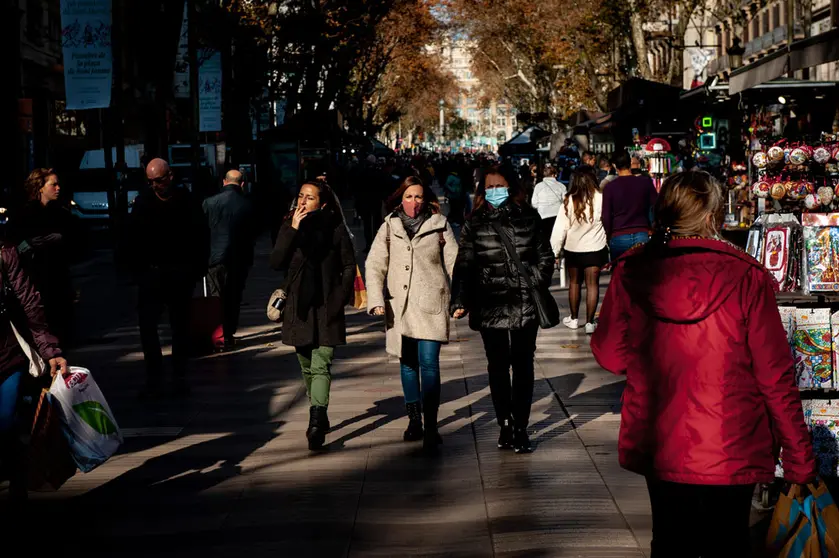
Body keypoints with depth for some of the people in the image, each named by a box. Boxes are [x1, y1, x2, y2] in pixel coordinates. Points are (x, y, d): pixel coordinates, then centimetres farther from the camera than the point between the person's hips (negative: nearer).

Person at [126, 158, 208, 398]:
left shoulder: (187, 201, -5)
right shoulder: (143, 202, -1)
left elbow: (202, 237, -1)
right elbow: (132, 240, 3)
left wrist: (197, 268, -4)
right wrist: (137, 268, -3)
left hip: (180, 273, -1)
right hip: (151, 273, 1)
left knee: (180, 325, 9)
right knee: (147, 326, -5)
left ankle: (180, 377, 18)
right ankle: (153, 380, 0)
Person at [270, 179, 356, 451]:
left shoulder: (335, 229, -3)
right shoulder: (290, 226, 5)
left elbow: (349, 266, 3)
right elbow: (276, 262, -7)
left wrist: (340, 299, -4)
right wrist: (292, 231, -15)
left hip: (327, 308, -4)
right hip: (299, 307, 4)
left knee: (321, 366, -13)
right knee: (307, 367, 11)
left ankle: (316, 423, -22)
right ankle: (319, 418, 26)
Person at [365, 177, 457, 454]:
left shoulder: (439, 226, 3)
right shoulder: (389, 227, 6)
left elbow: (454, 263, 4)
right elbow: (375, 264, 2)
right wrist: (376, 300, -9)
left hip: (431, 305, -3)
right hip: (400, 306, 3)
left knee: (429, 364, -11)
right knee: (407, 363, 13)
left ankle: (431, 428, -12)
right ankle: (414, 420, 27)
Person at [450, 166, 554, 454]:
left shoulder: (528, 217, 5)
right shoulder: (475, 223, 3)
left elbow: (545, 257, 11)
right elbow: (465, 265, 0)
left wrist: (537, 284, -2)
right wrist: (460, 301, -10)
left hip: (525, 306, 0)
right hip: (490, 306, 0)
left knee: (523, 366, 4)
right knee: (497, 366, 8)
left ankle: (520, 427, 11)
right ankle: (505, 424, 19)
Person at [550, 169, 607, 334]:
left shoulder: (569, 201, -12)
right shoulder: (600, 199, -16)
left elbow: (560, 227, -8)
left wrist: (555, 250, 1)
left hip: (572, 249, 2)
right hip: (595, 248, -2)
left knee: (574, 283, 17)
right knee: (592, 284, 3)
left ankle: (574, 319, 27)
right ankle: (589, 322, 1)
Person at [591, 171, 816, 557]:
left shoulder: (632, 273, -9)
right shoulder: (745, 278, -16)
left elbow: (609, 354, 2)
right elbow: (775, 376, -13)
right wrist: (799, 459, -4)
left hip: (659, 449, 3)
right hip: (730, 453, -3)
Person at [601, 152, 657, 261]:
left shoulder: (609, 187, -1)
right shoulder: (645, 182, 2)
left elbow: (606, 217, -2)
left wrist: (608, 237, 10)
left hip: (618, 238, -1)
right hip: (641, 236, 1)